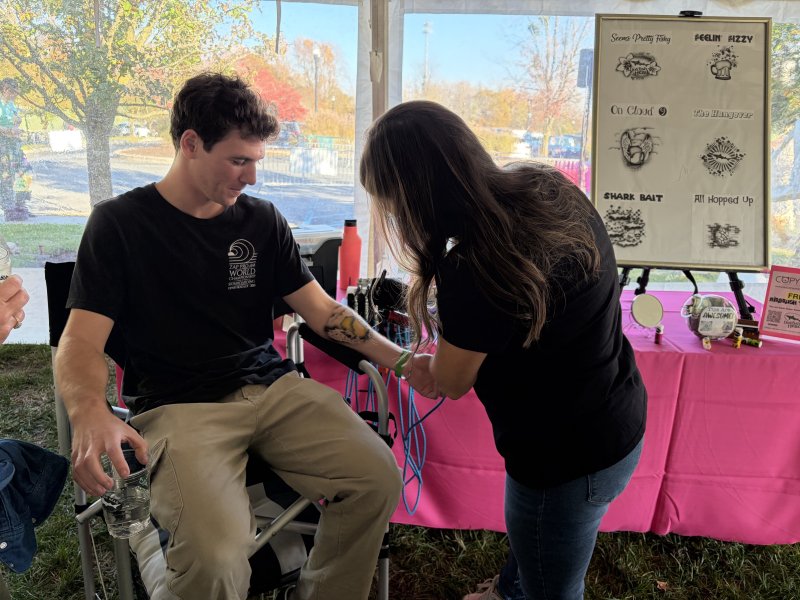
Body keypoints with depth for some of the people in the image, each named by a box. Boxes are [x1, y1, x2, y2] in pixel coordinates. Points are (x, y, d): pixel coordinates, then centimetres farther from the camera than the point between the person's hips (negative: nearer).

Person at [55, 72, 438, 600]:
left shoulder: (263, 219, 9)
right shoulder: (120, 223, 0)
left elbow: (322, 309, 10)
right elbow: (82, 341, -5)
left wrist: (399, 360, -2)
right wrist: (90, 414, -27)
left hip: (272, 388, 4)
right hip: (178, 406, -3)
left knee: (378, 478, -16)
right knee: (216, 555, -30)